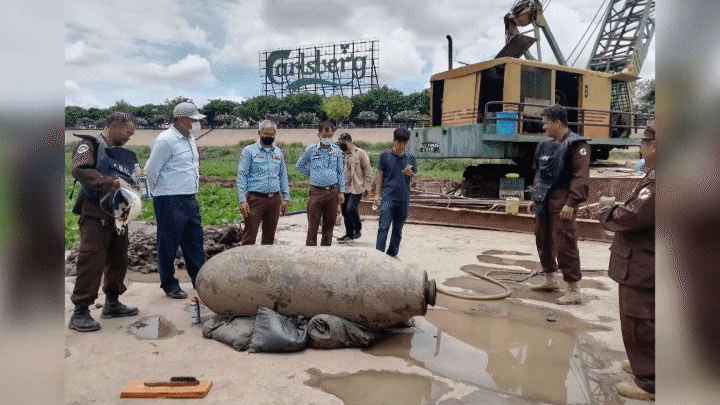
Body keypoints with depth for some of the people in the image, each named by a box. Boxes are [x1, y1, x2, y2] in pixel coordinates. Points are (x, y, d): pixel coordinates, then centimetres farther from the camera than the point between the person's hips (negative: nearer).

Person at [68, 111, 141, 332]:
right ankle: (80, 312, 1)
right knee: (92, 261, -8)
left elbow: (133, 181, 22)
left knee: (118, 260, 14)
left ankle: (112, 302, 28)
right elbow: (79, 169, -18)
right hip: (95, 216, -7)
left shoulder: (126, 155, 18)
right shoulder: (90, 144, -2)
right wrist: (110, 183, -24)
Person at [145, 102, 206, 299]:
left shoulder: (190, 139, 14)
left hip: (190, 199, 9)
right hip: (170, 202, -8)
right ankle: (169, 285, 15)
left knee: (195, 240, 13)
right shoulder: (165, 140, -14)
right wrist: (160, 192, 1)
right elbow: (151, 169, -11)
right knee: (168, 244, 3)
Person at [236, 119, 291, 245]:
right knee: (249, 236, -4)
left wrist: (286, 197, 9)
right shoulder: (249, 151, 1)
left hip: (275, 199, 4)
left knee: (270, 236, 12)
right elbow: (242, 176, -3)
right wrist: (242, 200, -12)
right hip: (255, 198, -4)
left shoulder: (278, 152, 14)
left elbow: (283, 176, 18)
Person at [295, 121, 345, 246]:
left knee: (329, 223, 9)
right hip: (316, 192, -2)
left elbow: (340, 172, 11)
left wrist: (341, 191, 6)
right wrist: (312, 175, 5)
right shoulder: (311, 150, 0)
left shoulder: (336, 150, 7)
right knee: (313, 224, -1)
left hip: (332, 192, 2)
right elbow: (299, 166, 14)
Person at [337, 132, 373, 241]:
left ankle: (358, 228, 8)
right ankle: (349, 233, 21)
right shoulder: (341, 154, 13)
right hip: (344, 188, 6)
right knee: (345, 211, 7)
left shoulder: (360, 153, -3)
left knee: (351, 208, -17)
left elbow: (368, 170, -2)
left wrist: (367, 186, -7)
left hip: (356, 188, -6)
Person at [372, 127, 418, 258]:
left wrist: (410, 174, -11)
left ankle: (392, 253, 24)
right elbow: (380, 175, 5)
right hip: (388, 196, -3)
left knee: (398, 229, 11)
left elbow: (415, 175, 13)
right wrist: (377, 194, 2)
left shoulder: (411, 156, 5)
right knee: (384, 227, -10)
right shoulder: (385, 155, -1)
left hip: (404, 198, 3)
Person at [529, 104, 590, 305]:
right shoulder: (546, 145, 15)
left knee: (565, 245, -7)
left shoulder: (576, 145, -10)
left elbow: (580, 177, -18)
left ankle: (574, 291, 2)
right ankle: (550, 280, 34)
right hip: (544, 202, 9)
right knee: (543, 240, 17)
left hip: (562, 203, -9)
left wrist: (571, 203, -24)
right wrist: (535, 197, 17)